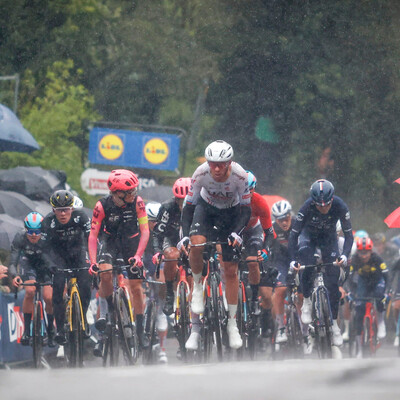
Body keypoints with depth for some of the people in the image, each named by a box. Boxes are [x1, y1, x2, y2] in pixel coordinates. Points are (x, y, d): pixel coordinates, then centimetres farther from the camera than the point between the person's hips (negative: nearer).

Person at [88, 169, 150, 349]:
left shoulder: (137, 202, -22)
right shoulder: (102, 206, -24)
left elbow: (145, 230, -20)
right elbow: (93, 235, -21)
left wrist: (138, 255, -32)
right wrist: (93, 262, -32)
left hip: (131, 241, 1)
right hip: (110, 241, -1)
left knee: (136, 286, -2)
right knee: (105, 274, -29)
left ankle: (140, 330, 10)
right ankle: (104, 313, -9)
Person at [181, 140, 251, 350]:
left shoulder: (239, 176, -30)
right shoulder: (201, 173, -29)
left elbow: (245, 210, -22)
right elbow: (189, 206, -22)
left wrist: (237, 232, -39)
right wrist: (185, 235, -35)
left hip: (231, 213, 0)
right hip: (206, 207, 0)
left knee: (231, 271, -3)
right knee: (196, 244, -32)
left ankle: (232, 324, 6)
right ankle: (197, 287, -5)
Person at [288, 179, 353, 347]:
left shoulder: (340, 207, -30)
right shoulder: (307, 207, -33)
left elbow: (348, 234, -25)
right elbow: (294, 234, -28)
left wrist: (345, 255, -42)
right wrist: (293, 259, -39)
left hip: (329, 238, 1)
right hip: (309, 235, -1)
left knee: (332, 282, -7)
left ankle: (334, 324, 3)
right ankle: (306, 302, -12)